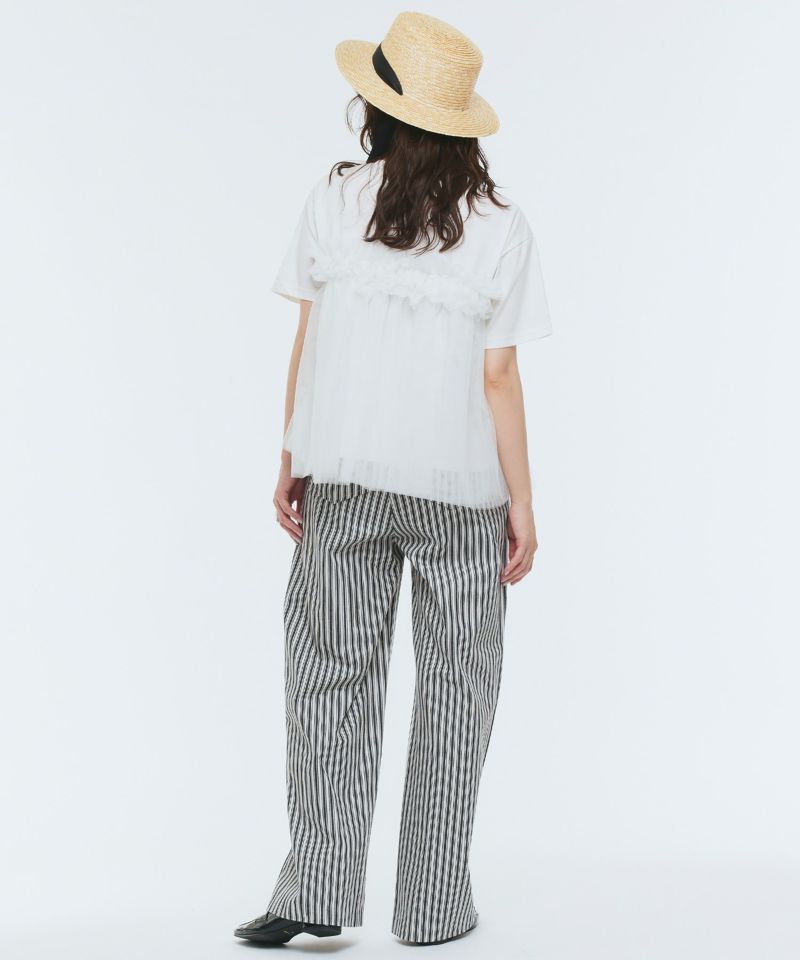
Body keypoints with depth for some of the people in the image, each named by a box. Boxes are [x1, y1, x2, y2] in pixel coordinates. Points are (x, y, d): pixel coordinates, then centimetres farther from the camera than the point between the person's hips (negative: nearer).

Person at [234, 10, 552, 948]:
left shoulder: (334, 199, 1)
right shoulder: (500, 226, -1)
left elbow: (307, 345, 2)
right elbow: (498, 378, -3)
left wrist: (291, 460, 11)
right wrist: (521, 500, 3)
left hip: (345, 473, 1)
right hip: (461, 482, 0)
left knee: (333, 671, 10)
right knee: (454, 687, 9)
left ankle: (317, 889, 6)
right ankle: (434, 906, 13)